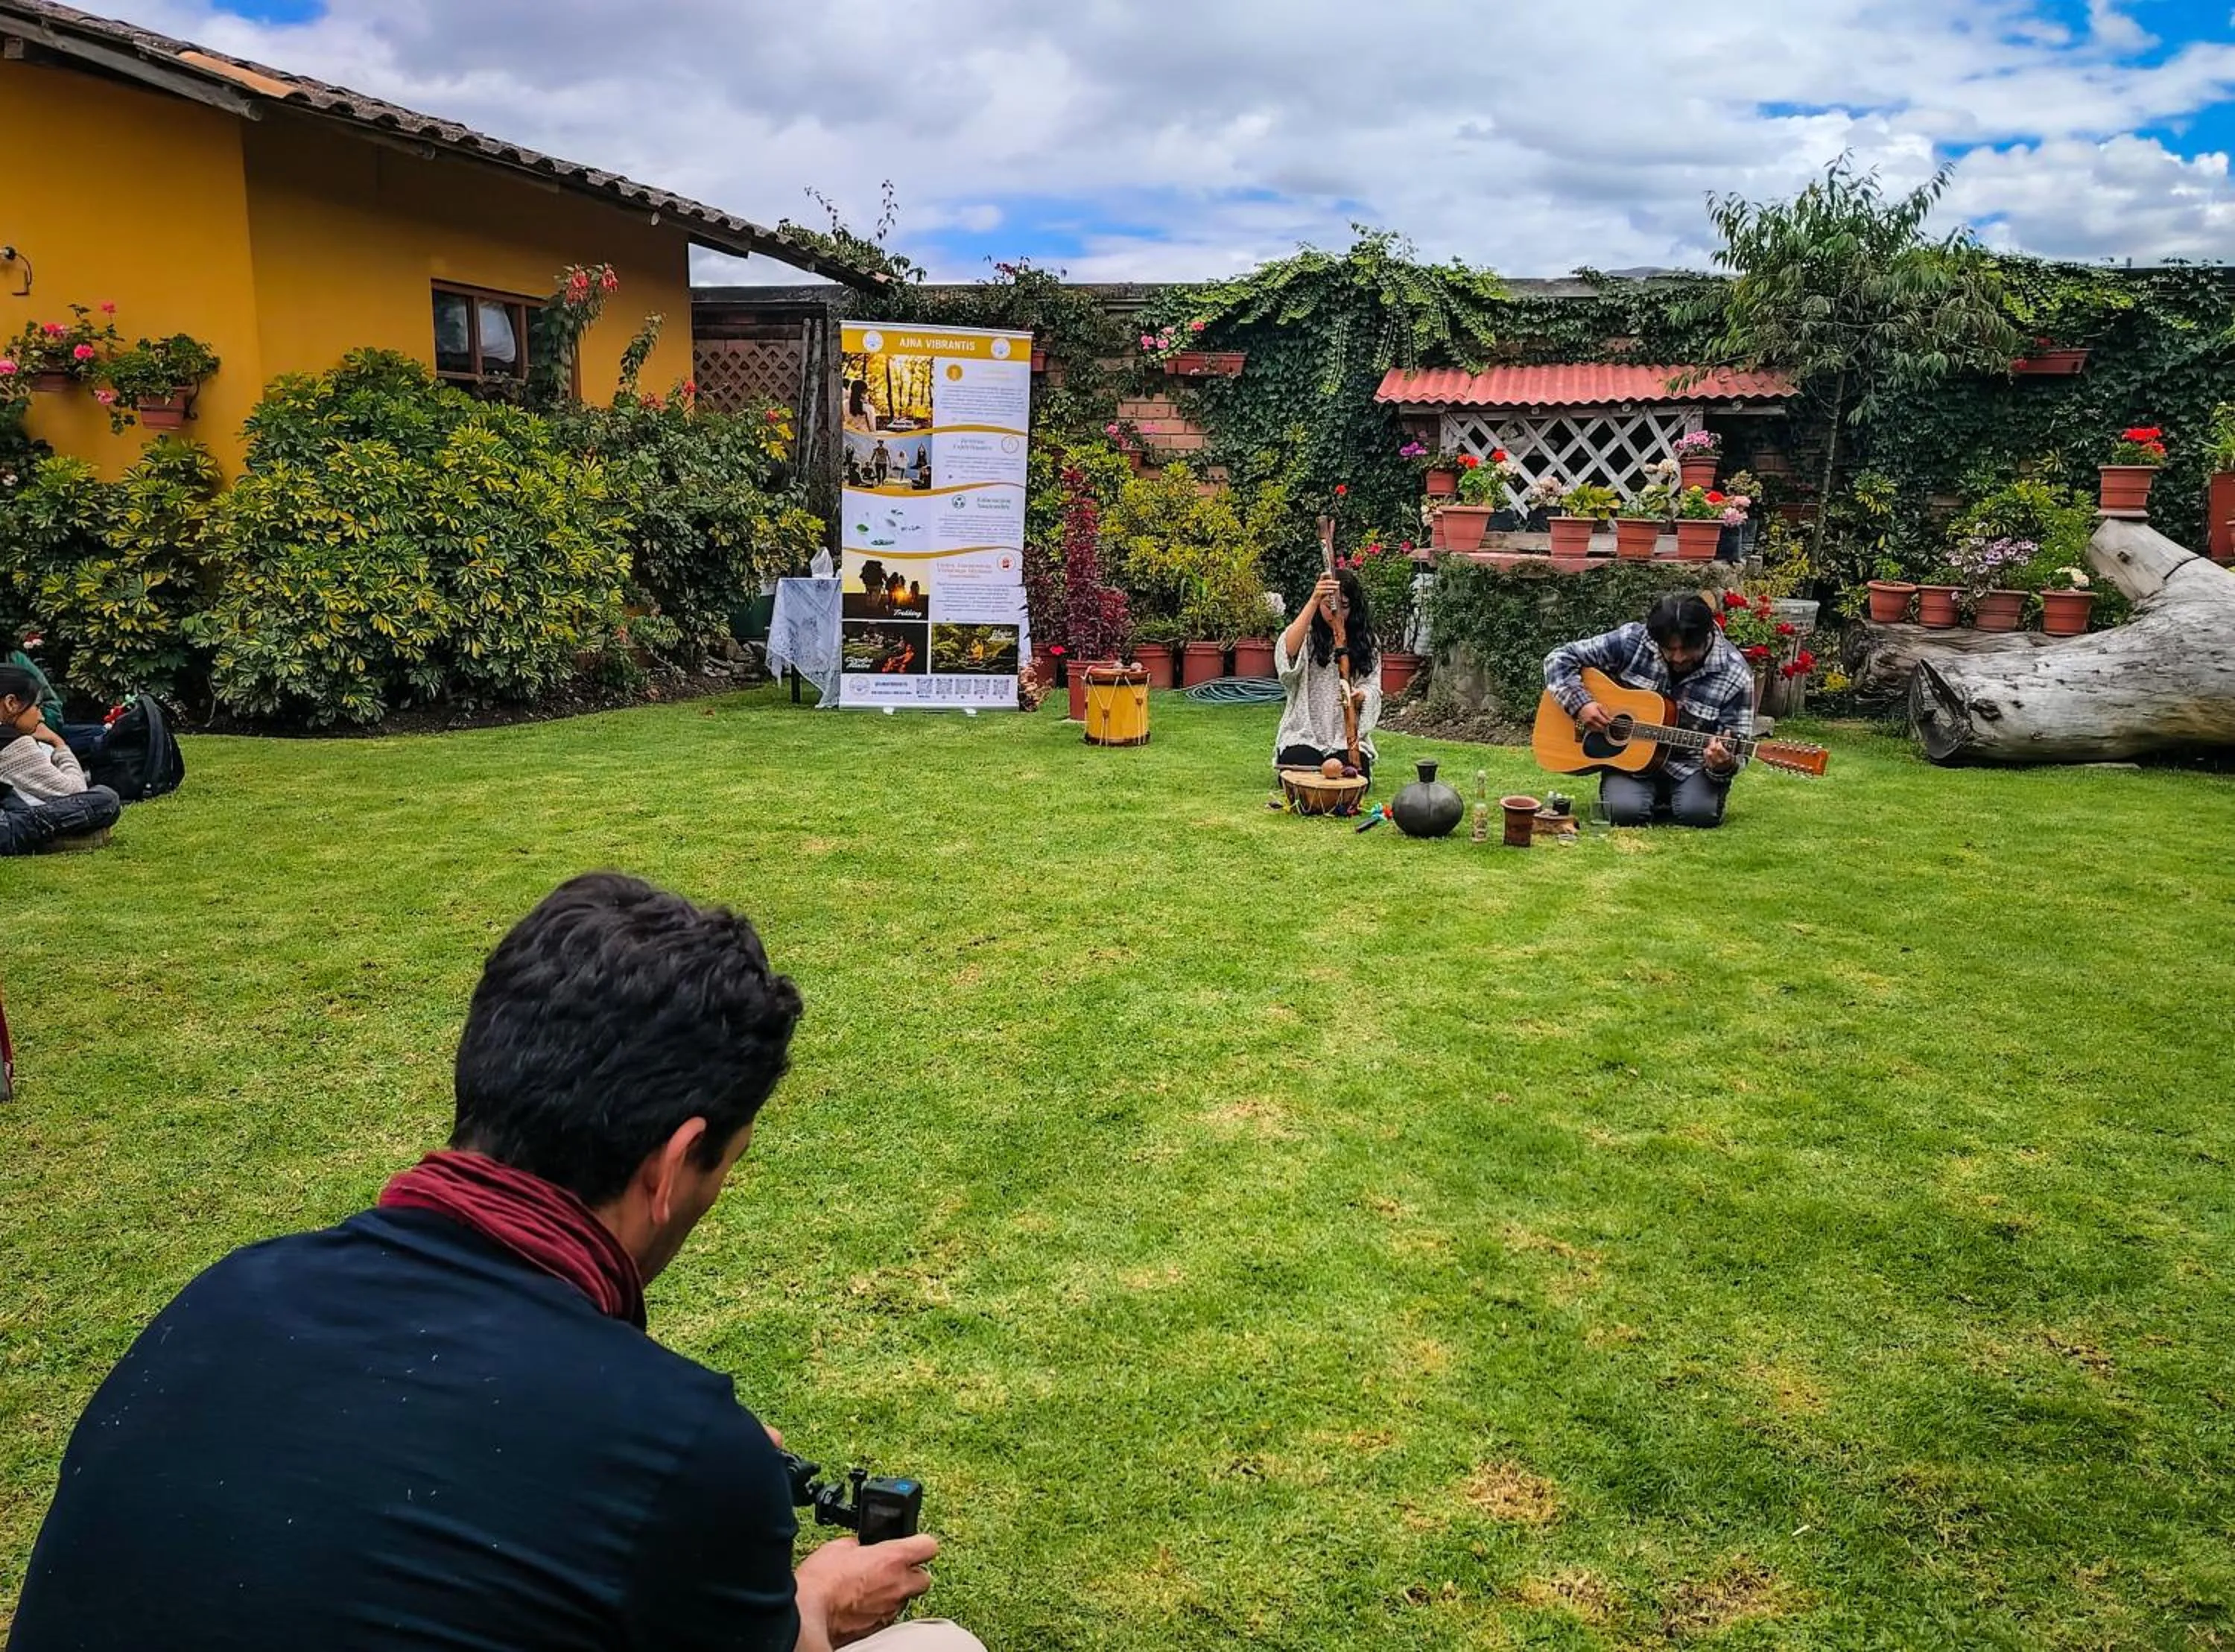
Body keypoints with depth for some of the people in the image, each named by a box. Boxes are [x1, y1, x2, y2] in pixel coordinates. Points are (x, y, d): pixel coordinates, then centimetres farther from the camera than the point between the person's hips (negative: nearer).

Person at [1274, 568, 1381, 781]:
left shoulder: (1365, 641, 10)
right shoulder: (1306, 635, -1)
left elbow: (1373, 687, 6)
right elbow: (1287, 650, -25)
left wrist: (1360, 695, -21)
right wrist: (1313, 601, -36)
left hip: (1348, 737, 2)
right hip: (1305, 734, -2)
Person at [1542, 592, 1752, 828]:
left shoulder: (1734, 678, -13)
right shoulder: (1632, 641, -11)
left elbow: (1735, 752, -10)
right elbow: (1559, 659, -5)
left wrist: (1723, 766, -34)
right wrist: (1580, 703, -21)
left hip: (1689, 766, 0)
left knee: (1698, 812, -30)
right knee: (1625, 811, -28)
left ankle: (1668, 797, 9)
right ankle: (1656, 796, 11)